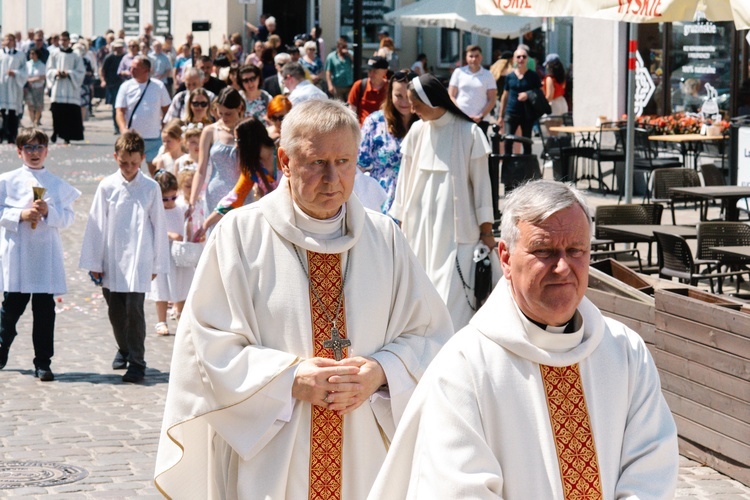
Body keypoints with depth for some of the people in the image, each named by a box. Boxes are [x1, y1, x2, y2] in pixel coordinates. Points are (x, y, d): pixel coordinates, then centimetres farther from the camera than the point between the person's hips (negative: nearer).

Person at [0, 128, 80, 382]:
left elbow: (68, 216, 4)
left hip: (47, 253, 1)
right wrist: (22, 214, -14)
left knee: (44, 309, 1)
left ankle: (43, 362, 8)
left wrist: (48, 212, -13)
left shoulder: (58, 184, 8)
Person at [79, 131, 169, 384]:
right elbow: (96, 224, 3)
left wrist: (157, 264, 6)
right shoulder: (107, 187, -1)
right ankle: (124, 349, 36)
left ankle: (137, 360, -1)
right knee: (115, 311, 12)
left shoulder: (151, 188, -2)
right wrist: (94, 262, 2)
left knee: (134, 308, -10)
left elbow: (159, 225, 4)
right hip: (111, 262, 2)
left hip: (139, 261, -2)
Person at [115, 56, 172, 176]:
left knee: (156, 171, 3)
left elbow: (166, 110, 7)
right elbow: (120, 111, -5)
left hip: (154, 138, -1)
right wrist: (124, 130, -22)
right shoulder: (126, 86, 0)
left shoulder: (159, 86, 0)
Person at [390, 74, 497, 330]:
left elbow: (481, 183, -3)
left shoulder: (469, 133, -7)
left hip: (456, 227, -4)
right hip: (419, 226, 4)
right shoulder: (417, 131, 4)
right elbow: (405, 179, 11)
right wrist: (399, 221, 11)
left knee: (451, 293, -9)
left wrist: (487, 231, -3)